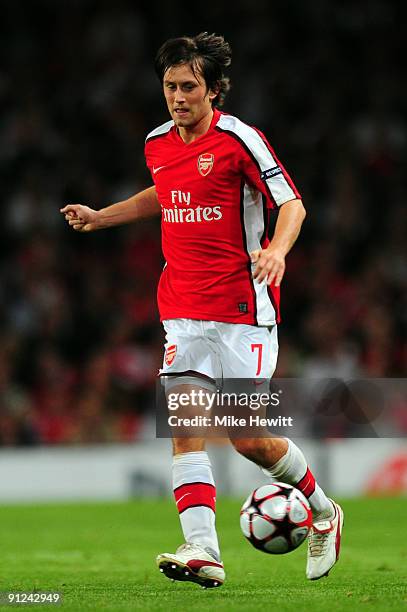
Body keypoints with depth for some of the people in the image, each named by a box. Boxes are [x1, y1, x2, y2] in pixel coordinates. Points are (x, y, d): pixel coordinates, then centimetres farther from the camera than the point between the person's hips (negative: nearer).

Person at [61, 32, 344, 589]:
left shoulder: (238, 139, -10)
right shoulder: (158, 144, 9)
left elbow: (291, 203, -9)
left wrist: (277, 250, -27)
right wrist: (100, 217, 27)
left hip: (243, 309, -6)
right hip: (183, 308, 6)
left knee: (248, 437, -4)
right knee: (184, 424, -11)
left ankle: (323, 511, 22)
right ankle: (203, 551, -17)